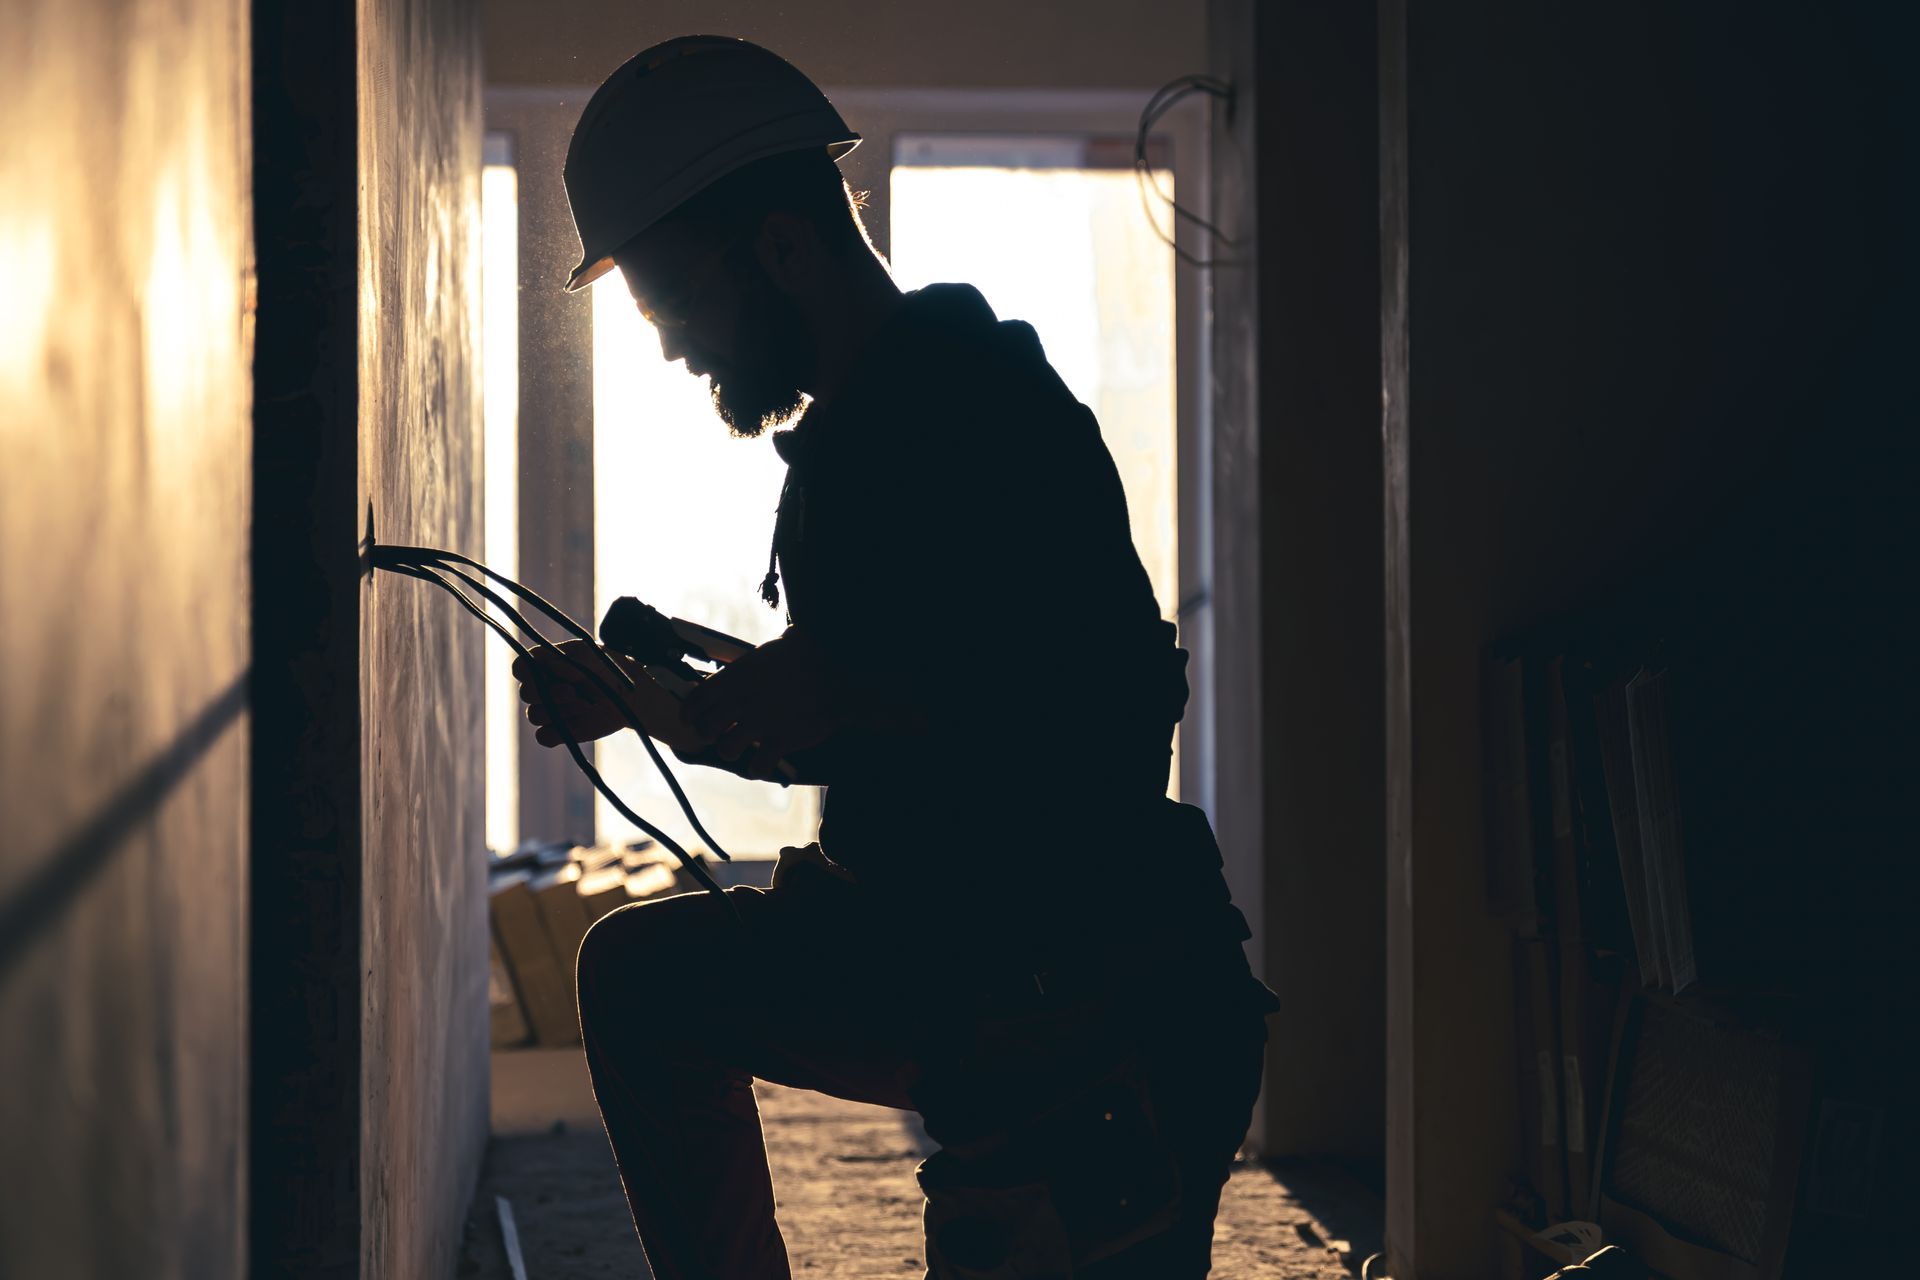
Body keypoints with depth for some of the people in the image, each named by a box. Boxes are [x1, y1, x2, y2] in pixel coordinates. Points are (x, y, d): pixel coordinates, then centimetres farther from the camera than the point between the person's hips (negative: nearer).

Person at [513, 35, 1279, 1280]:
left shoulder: (989, 405, -16)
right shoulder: (847, 434, 14)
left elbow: (1125, 704, -23)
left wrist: (844, 691, -14)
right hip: (939, 967, 9)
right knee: (643, 967, 10)